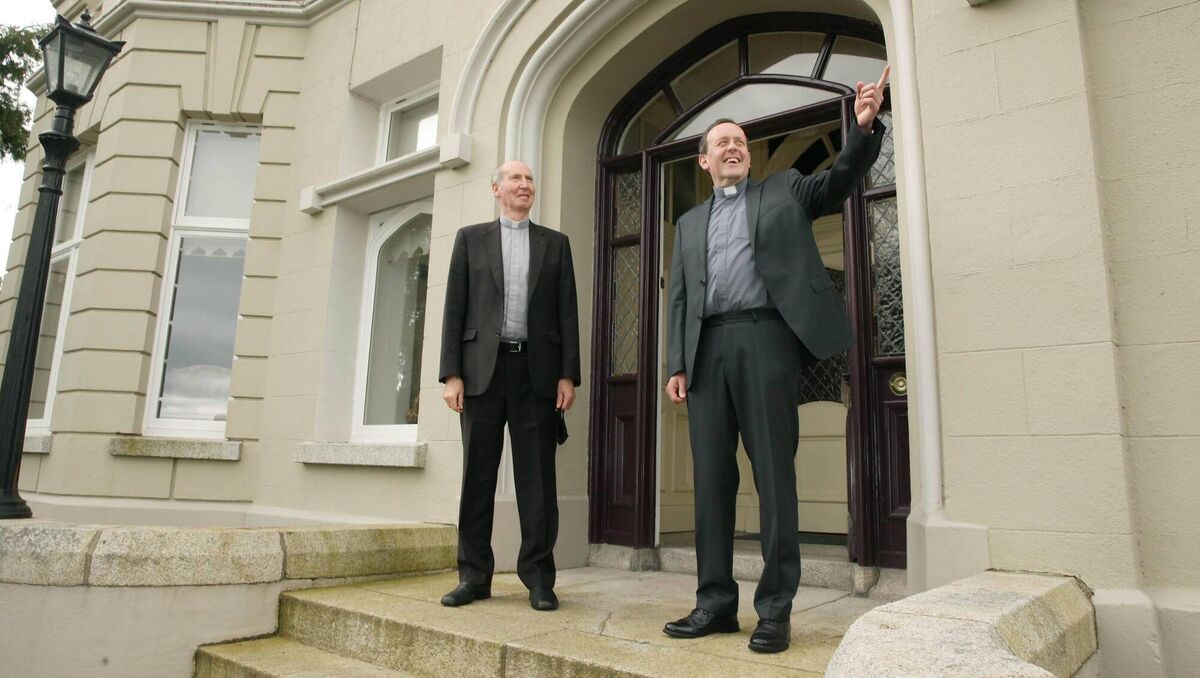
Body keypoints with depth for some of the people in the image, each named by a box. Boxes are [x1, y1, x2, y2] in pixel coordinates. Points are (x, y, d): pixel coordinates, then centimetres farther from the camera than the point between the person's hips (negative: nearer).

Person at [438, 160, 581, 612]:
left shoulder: (555, 243, 14)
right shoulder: (471, 238, 12)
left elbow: (567, 312, 8)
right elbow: (455, 308, 5)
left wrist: (568, 375, -1)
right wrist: (451, 373, -4)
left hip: (537, 371, 0)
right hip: (482, 368, 0)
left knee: (537, 477, 2)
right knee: (477, 475, 4)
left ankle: (538, 577, 10)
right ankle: (474, 575, 14)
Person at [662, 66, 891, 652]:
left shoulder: (784, 191, 19)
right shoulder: (690, 223, 24)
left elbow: (840, 180, 3)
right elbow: (679, 297, 17)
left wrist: (864, 127, -15)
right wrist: (676, 363, 6)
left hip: (766, 338, -3)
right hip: (707, 348, 3)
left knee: (774, 473, -4)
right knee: (710, 476, 3)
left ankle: (775, 608, 3)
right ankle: (716, 602, 11)